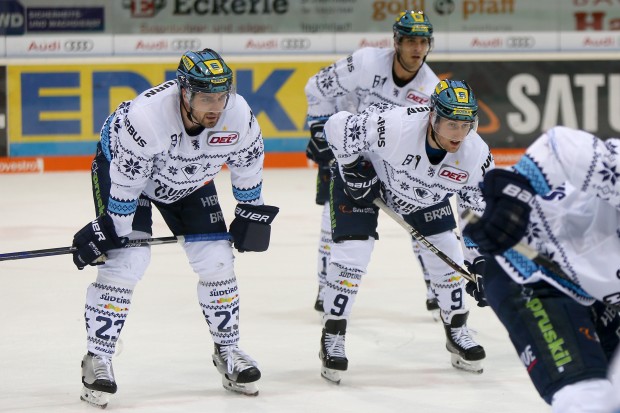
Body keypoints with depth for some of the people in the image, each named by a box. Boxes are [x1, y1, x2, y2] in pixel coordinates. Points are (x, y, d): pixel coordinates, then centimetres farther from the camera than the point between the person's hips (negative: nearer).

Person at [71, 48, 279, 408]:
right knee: (128, 258, -18)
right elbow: (126, 179, -28)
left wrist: (252, 211, 3)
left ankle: (228, 350, 16)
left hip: (188, 178, 5)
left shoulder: (238, 116, -27)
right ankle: (98, 359, -9)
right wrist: (109, 229, -22)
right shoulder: (147, 116, -40)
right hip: (121, 164, -4)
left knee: (217, 259, -2)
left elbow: (248, 162, -6)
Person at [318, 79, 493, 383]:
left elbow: (481, 209, -9)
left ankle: (457, 330, 22)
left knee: (446, 253, 0)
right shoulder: (395, 127, -42)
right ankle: (332, 338, 0)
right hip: (365, 176, -4)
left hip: (426, 192, 4)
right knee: (353, 252, -14)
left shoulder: (477, 156, -26)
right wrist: (352, 169, -23)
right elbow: (338, 126, -31)